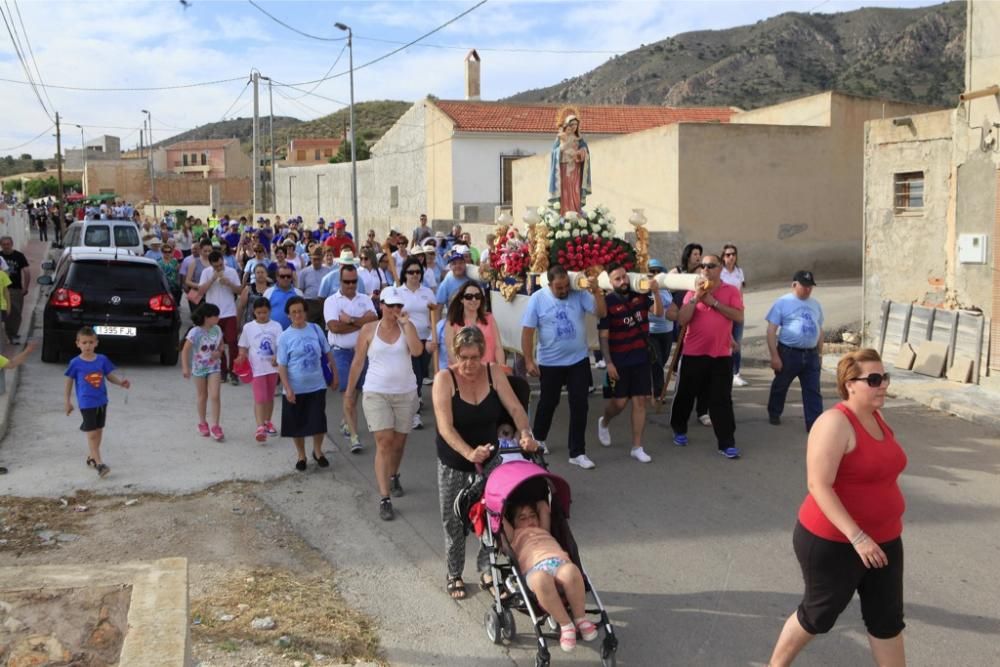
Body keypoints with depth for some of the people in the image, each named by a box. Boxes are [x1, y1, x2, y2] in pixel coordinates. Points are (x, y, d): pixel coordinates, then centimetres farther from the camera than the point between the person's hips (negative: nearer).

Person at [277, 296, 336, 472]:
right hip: (295, 389, -1)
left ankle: (317, 451, 30)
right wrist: (287, 389, -15)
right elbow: (281, 366, -8)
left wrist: (334, 372, 10)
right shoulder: (285, 337, -8)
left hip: (317, 386, 1)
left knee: (318, 421, 6)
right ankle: (301, 455, 29)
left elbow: (327, 353, 9)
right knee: (297, 424, 9)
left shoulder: (315, 329, -2)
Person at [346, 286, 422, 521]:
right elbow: (357, 362, 5)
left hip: (405, 392, 2)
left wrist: (405, 323, -16)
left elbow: (417, 350, -17)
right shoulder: (369, 329, -1)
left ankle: (393, 477, 42)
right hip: (376, 393, -2)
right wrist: (350, 392, 7)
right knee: (384, 442, -11)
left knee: (398, 442, 13)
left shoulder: (407, 326, 2)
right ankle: (384, 499, -10)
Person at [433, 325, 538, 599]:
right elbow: (445, 427, -28)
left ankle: (487, 570, 20)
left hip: (489, 458, 2)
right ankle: (454, 575, 29)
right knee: (454, 521, 10)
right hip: (453, 463, -2)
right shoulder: (445, 379, -19)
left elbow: (515, 408, -13)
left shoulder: (493, 373, -9)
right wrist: (469, 453, -44)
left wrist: (525, 434, -34)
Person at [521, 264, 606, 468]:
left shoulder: (579, 294, -7)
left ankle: (577, 452, 9)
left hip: (579, 361, 1)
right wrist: (529, 361, -12)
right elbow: (527, 331, -9)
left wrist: (596, 291, -24)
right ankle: (538, 439, 42)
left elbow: (601, 312, -11)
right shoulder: (537, 299, -10)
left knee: (579, 405, 0)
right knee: (548, 403, 16)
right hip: (550, 363, -1)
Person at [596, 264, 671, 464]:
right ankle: (604, 422, 37)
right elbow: (603, 336, -11)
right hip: (619, 361, -4)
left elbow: (659, 312, -6)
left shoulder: (640, 295, 3)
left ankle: (637, 447, 9)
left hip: (641, 358, 4)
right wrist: (609, 363, -16)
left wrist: (656, 291, -19)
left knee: (640, 401, 2)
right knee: (619, 402, 2)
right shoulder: (607, 303, -10)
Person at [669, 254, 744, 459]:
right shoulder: (693, 291, 4)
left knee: (721, 400, -1)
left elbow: (739, 316, -14)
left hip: (721, 355, -1)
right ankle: (679, 430, 34)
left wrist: (714, 302, -16)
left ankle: (727, 443, 2)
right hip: (693, 354, 1)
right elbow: (682, 320, -6)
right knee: (685, 395, 12)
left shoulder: (731, 291, 1)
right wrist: (696, 298, -15)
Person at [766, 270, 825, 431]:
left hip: (811, 355, 4)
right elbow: (771, 330, -10)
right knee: (780, 386, 14)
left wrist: (820, 353, 16)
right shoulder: (783, 303, -7)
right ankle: (774, 414, 35)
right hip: (788, 353, -4)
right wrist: (774, 355, -15)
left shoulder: (815, 305, 10)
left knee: (813, 391, -1)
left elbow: (819, 330, 19)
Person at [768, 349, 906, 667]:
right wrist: (856, 536, -30)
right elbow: (819, 486, -27)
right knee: (818, 614, 10)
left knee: (887, 618, 13)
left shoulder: (877, 417, 5)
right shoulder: (835, 423, -22)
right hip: (833, 542, -7)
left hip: (883, 539, 8)